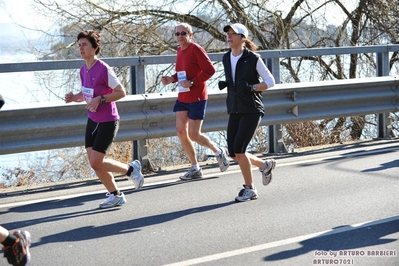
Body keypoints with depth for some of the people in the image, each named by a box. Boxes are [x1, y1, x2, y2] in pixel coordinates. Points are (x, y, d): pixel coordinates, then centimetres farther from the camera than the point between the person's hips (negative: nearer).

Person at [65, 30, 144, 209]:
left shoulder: (104, 69, -18)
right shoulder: (83, 70, 5)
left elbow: (121, 92, -17)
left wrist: (100, 99, -26)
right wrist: (74, 98, -3)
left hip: (107, 122, -8)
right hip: (92, 121, 8)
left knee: (96, 163, -10)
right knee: (94, 163, 6)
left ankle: (131, 169, 13)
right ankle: (115, 195, 21)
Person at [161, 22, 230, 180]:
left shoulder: (196, 49, -13)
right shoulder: (180, 50, 11)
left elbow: (210, 70, -19)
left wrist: (192, 82, -23)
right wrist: (172, 79, 2)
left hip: (196, 98, -8)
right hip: (182, 98, 8)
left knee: (194, 135, -6)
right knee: (181, 132, 1)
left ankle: (218, 152, 20)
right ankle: (195, 168, 11)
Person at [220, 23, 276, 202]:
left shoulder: (253, 59, -8)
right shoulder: (226, 58, 10)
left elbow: (270, 81, -6)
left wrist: (251, 88, -19)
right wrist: (224, 84, 4)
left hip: (252, 110, -6)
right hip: (234, 111, 7)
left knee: (239, 149, -16)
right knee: (234, 154, 2)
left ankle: (250, 189, 1)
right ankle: (265, 165, 30)